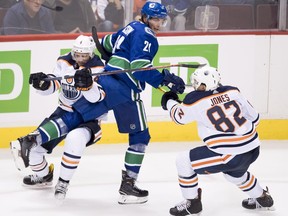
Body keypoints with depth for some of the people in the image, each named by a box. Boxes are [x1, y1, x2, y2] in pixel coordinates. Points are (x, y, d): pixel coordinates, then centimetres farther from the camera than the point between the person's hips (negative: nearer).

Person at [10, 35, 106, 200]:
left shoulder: (98, 69, -17)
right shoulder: (64, 62, -3)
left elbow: (96, 97, -30)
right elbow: (52, 86, -5)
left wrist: (87, 84, -50)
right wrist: (42, 83, -27)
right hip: (64, 112, 5)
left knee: (75, 139, -38)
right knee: (34, 143, -2)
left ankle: (64, 182, -20)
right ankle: (44, 175, 31)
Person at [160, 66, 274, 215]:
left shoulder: (195, 100, -9)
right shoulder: (232, 92, 4)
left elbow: (178, 116, 11)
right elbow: (254, 117, 10)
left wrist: (169, 102, 32)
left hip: (230, 155, -7)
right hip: (253, 150, 7)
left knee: (183, 161, 5)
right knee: (234, 171, 40)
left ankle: (192, 203, 16)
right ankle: (262, 198, 52)